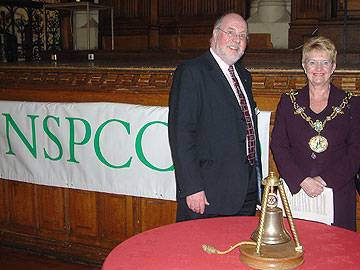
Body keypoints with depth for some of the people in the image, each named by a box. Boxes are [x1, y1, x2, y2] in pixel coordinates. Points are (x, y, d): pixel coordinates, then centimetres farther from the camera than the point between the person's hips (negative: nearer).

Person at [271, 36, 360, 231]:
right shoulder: (288, 101, 6)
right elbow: (278, 146, 0)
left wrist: (327, 180, -11)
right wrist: (302, 180, -11)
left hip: (337, 192, 0)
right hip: (295, 190, 0)